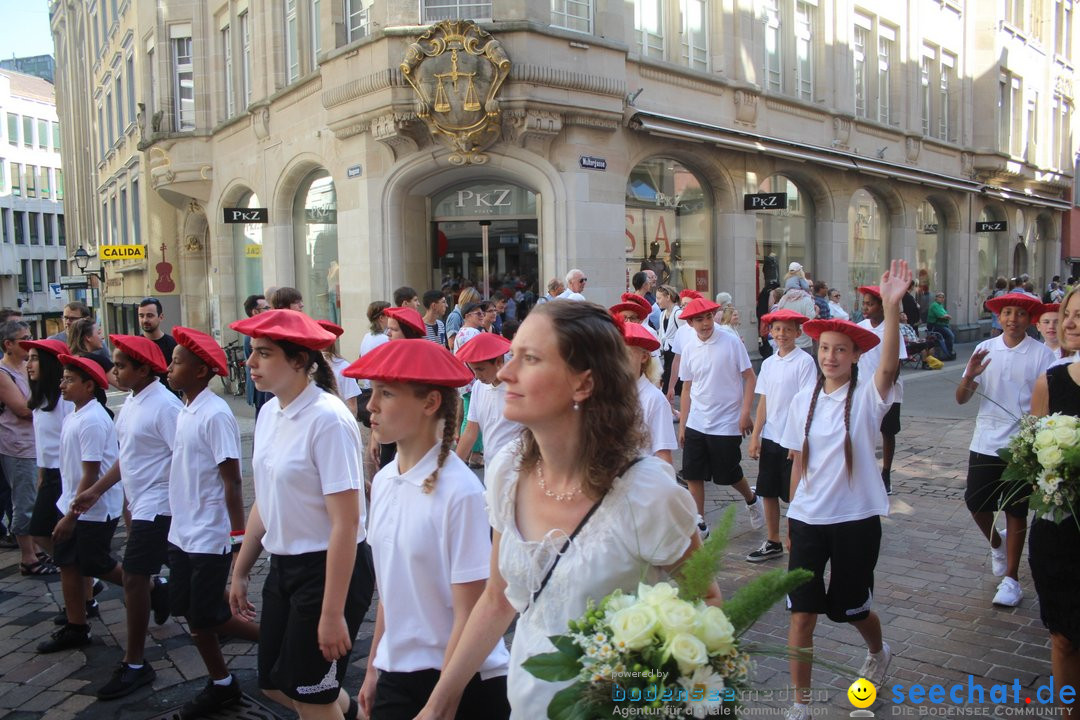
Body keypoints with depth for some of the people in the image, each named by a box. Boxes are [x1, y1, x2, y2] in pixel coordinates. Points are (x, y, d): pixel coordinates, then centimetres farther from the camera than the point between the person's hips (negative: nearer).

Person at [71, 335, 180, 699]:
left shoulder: (164, 405, -20)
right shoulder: (131, 402, 9)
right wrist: (96, 490, 18)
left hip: (156, 507, -9)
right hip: (139, 504, 9)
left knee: (134, 579, -4)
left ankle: (134, 665, 7)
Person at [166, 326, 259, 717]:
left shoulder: (215, 414, -19)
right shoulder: (185, 411, 7)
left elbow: (232, 481, -19)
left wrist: (238, 536, -19)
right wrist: (177, 520, 19)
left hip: (209, 537, -9)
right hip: (182, 532, 9)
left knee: (207, 617, 0)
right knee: (191, 613, 14)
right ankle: (220, 684, 29)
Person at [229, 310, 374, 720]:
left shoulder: (327, 419, -21)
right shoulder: (269, 413, 3)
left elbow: (346, 523, -22)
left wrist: (333, 613, -21)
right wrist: (240, 572, 17)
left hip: (327, 569, -8)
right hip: (283, 565, 8)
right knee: (273, 683, 19)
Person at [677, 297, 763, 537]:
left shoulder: (731, 343, -9)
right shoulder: (689, 348, 2)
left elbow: (749, 377, -5)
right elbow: (687, 388, 9)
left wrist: (745, 413, -12)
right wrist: (682, 424, 8)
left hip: (726, 423, -4)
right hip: (695, 424, 4)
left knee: (729, 474, 8)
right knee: (692, 475, 4)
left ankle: (751, 500, 39)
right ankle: (699, 524, 17)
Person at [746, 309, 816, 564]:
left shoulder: (804, 361, -9)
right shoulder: (768, 363, 8)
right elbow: (764, 402, 10)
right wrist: (755, 436, 5)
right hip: (770, 437, 6)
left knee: (794, 495, 2)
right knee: (768, 492, 12)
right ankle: (773, 543, 25)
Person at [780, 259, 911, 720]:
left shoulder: (866, 397, -9)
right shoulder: (804, 400, 2)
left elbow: (889, 365, -31)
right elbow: (798, 462, 8)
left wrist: (891, 306, -44)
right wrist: (792, 517, 9)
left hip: (856, 521, -2)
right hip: (807, 520, 3)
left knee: (851, 607, 15)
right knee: (801, 613, 0)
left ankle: (878, 653, 50)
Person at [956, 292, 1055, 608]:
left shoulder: (1042, 353, -6)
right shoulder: (985, 349, 2)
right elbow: (961, 399, -1)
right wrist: (970, 375, -20)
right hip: (985, 443, 3)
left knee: (1016, 511, 7)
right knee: (976, 503, 9)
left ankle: (1011, 579, 18)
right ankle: (996, 543, 41)